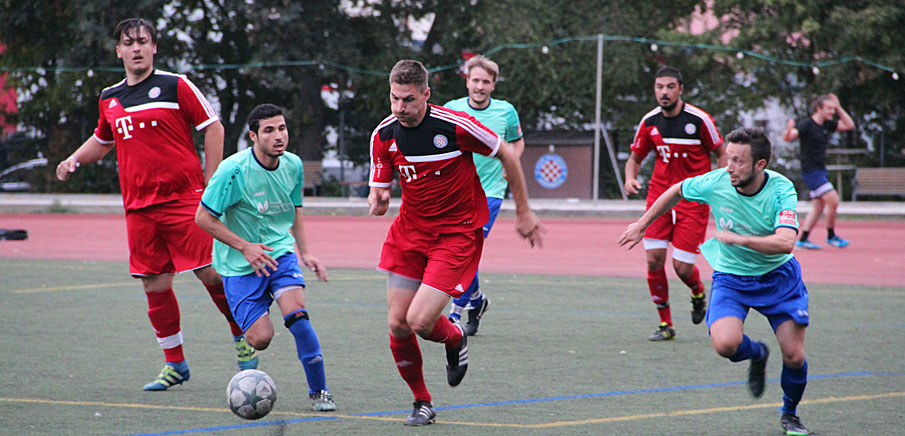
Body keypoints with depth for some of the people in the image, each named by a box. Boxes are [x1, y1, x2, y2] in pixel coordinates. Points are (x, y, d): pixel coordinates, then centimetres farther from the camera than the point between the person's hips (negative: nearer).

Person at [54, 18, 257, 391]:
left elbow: (213, 128, 1)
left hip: (184, 199, -4)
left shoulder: (176, 86, -2)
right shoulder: (109, 99, 13)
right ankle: (175, 364, 16)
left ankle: (242, 336, 15)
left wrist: (211, 182, -4)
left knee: (209, 273, -8)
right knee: (155, 285, 4)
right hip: (138, 206, 4)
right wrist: (75, 160, 12)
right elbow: (103, 140, 31)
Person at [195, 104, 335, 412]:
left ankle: (319, 391, -8)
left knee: (296, 315, -21)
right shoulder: (234, 170, -19)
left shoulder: (293, 166, 0)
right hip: (240, 265, -3)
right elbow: (204, 217, -13)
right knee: (261, 338, -12)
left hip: (280, 252, 3)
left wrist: (304, 253, 7)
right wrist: (245, 247, -17)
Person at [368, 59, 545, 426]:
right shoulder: (383, 135, -5)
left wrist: (524, 213, 3)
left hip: (457, 234, -5)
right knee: (398, 325, -2)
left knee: (420, 320, -18)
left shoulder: (455, 126, -18)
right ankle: (421, 402, 20)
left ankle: (455, 340, 19)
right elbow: (379, 185, 6)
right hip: (409, 231, 5)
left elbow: (507, 155, -4)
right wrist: (378, 199, -21)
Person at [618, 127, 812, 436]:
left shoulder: (781, 190, -25)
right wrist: (642, 224, 12)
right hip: (731, 276, 1)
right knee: (725, 344, -25)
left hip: (777, 275, -1)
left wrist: (738, 239, -44)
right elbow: (676, 191, 4)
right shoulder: (715, 183, -18)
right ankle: (756, 355, 14)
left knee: (794, 356, -5)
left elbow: (786, 242, -38)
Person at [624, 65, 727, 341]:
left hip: (693, 199, -3)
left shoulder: (699, 120, -9)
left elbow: (722, 155, 1)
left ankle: (699, 294, 29)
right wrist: (630, 178, -6)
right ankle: (665, 324, 4)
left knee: (682, 267, -8)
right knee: (654, 258, -10)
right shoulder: (649, 122, 2)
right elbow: (635, 158, 15)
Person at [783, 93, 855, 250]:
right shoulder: (806, 125, -13)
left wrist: (839, 108, 4)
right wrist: (789, 130, -47)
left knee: (818, 207, 8)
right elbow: (787, 137, -23)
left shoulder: (827, 125, 9)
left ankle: (802, 239, 10)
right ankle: (831, 236, 2)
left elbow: (849, 125, 14)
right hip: (811, 170, -9)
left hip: (821, 171, 9)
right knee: (833, 201, -13)